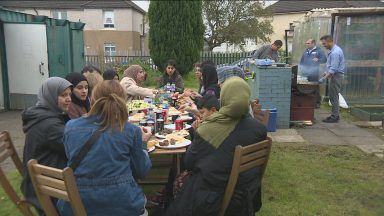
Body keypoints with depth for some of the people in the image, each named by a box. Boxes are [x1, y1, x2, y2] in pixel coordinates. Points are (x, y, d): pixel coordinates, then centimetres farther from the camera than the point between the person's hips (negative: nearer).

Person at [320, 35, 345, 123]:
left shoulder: (335, 52, -21)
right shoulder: (333, 50, 12)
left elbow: (333, 69, -25)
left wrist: (324, 78, -26)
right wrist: (326, 72, 19)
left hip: (336, 75, -10)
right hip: (334, 75, 10)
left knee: (334, 97, -6)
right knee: (334, 96, 14)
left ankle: (334, 117, -1)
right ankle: (335, 115, 22)